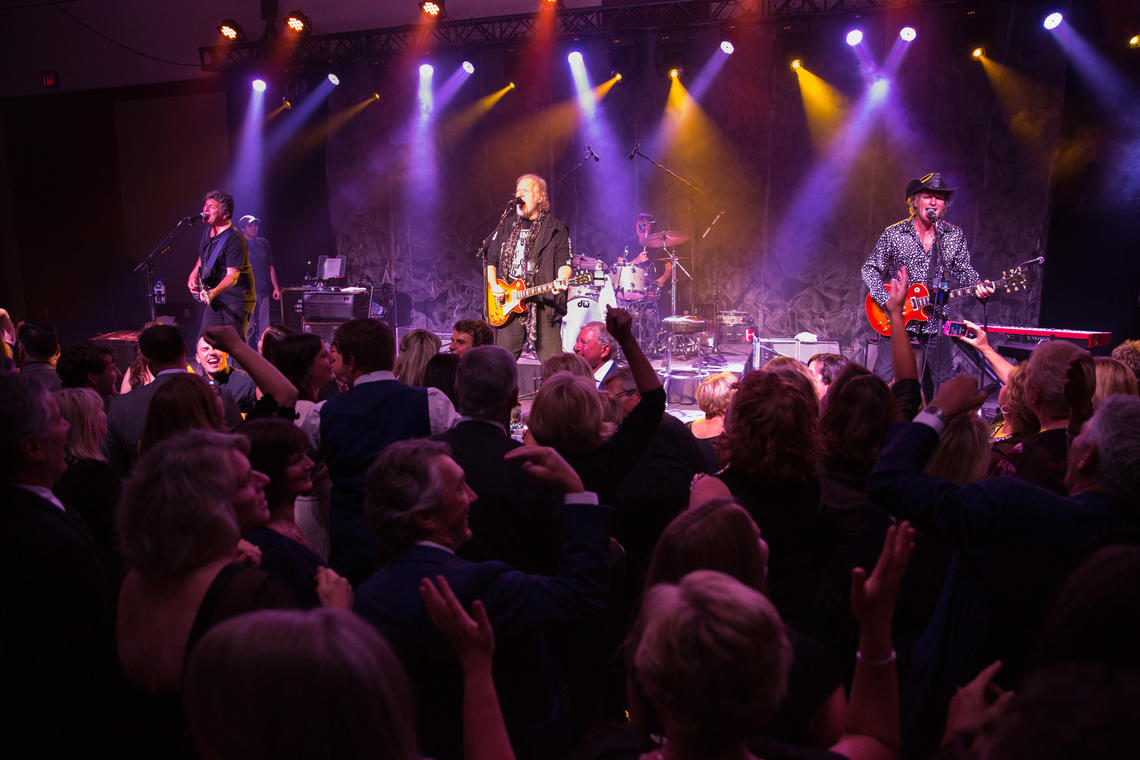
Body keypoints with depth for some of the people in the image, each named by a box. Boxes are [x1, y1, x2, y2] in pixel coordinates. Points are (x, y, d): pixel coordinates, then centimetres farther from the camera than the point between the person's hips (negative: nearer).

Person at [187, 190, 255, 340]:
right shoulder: (208, 232, 8)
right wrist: (194, 273, 11)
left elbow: (232, 276, -25)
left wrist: (213, 292, -39)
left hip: (236, 301, -8)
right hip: (215, 301, 8)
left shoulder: (234, 239, -19)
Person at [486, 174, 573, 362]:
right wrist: (494, 286, 4)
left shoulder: (556, 229, 6)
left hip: (544, 304, -3)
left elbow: (565, 263, 0)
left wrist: (561, 281, -22)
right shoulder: (506, 227, 18)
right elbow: (491, 261, 21)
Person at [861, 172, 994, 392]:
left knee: (945, 385, 7)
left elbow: (964, 270, 10)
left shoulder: (955, 236, 5)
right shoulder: (894, 234, -2)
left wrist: (978, 286, -12)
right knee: (882, 377, -8)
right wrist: (887, 300, -11)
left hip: (936, 322, 2)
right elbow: (870, 269, 2)